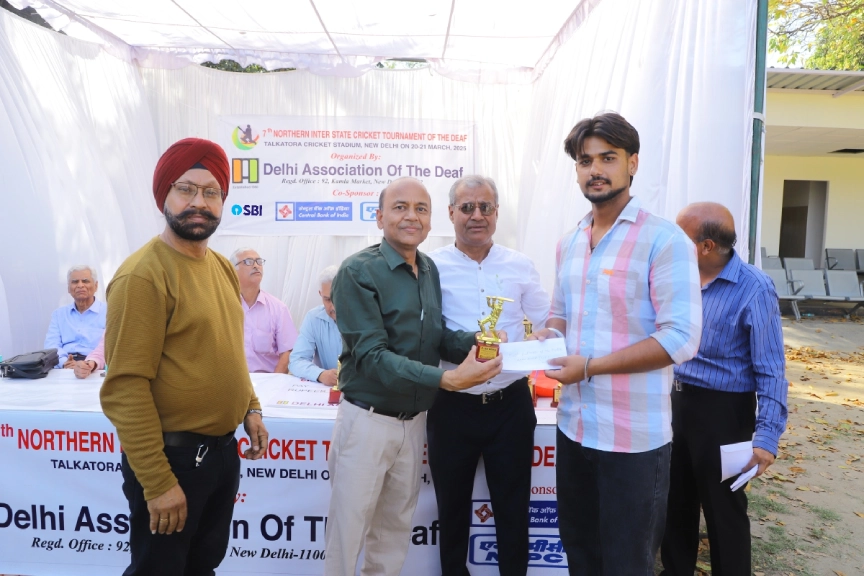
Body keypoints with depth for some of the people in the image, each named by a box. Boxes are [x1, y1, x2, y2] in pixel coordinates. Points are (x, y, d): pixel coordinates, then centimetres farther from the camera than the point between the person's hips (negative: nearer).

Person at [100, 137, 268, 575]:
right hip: (172, 455, -7)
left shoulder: (222, 267, 6)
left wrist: (250, 409, 9)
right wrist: (157, 483, -21)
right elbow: (125, 388, -22)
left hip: (223, 448, 7)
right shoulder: (143, 275, -19)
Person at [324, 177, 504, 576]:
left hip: (414, 421, 6)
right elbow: (371, 356, -23)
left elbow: (437, 336, 6)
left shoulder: (431, 270, 4)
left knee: (395, 532, 21)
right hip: (368, 420, -6)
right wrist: (447, 379, -31)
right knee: (347, 532, 9)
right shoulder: (358, 272, -15)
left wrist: (477, 342, -15)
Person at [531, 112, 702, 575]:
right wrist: (546, 339, -3)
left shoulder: (664, 239, -14)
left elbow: (681, 338, -20)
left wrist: (590, 366, -21)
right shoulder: (568, 243, 9)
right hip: (574, 426, 7)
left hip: (633, 435, -6)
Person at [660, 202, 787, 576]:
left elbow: (770, 371, -17)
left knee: (722, 509, 10)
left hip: (722, 411, -6)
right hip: (677, 402, 7)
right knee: (675, 500, 20)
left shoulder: (753, 288, -18)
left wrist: (767, 436, -20)